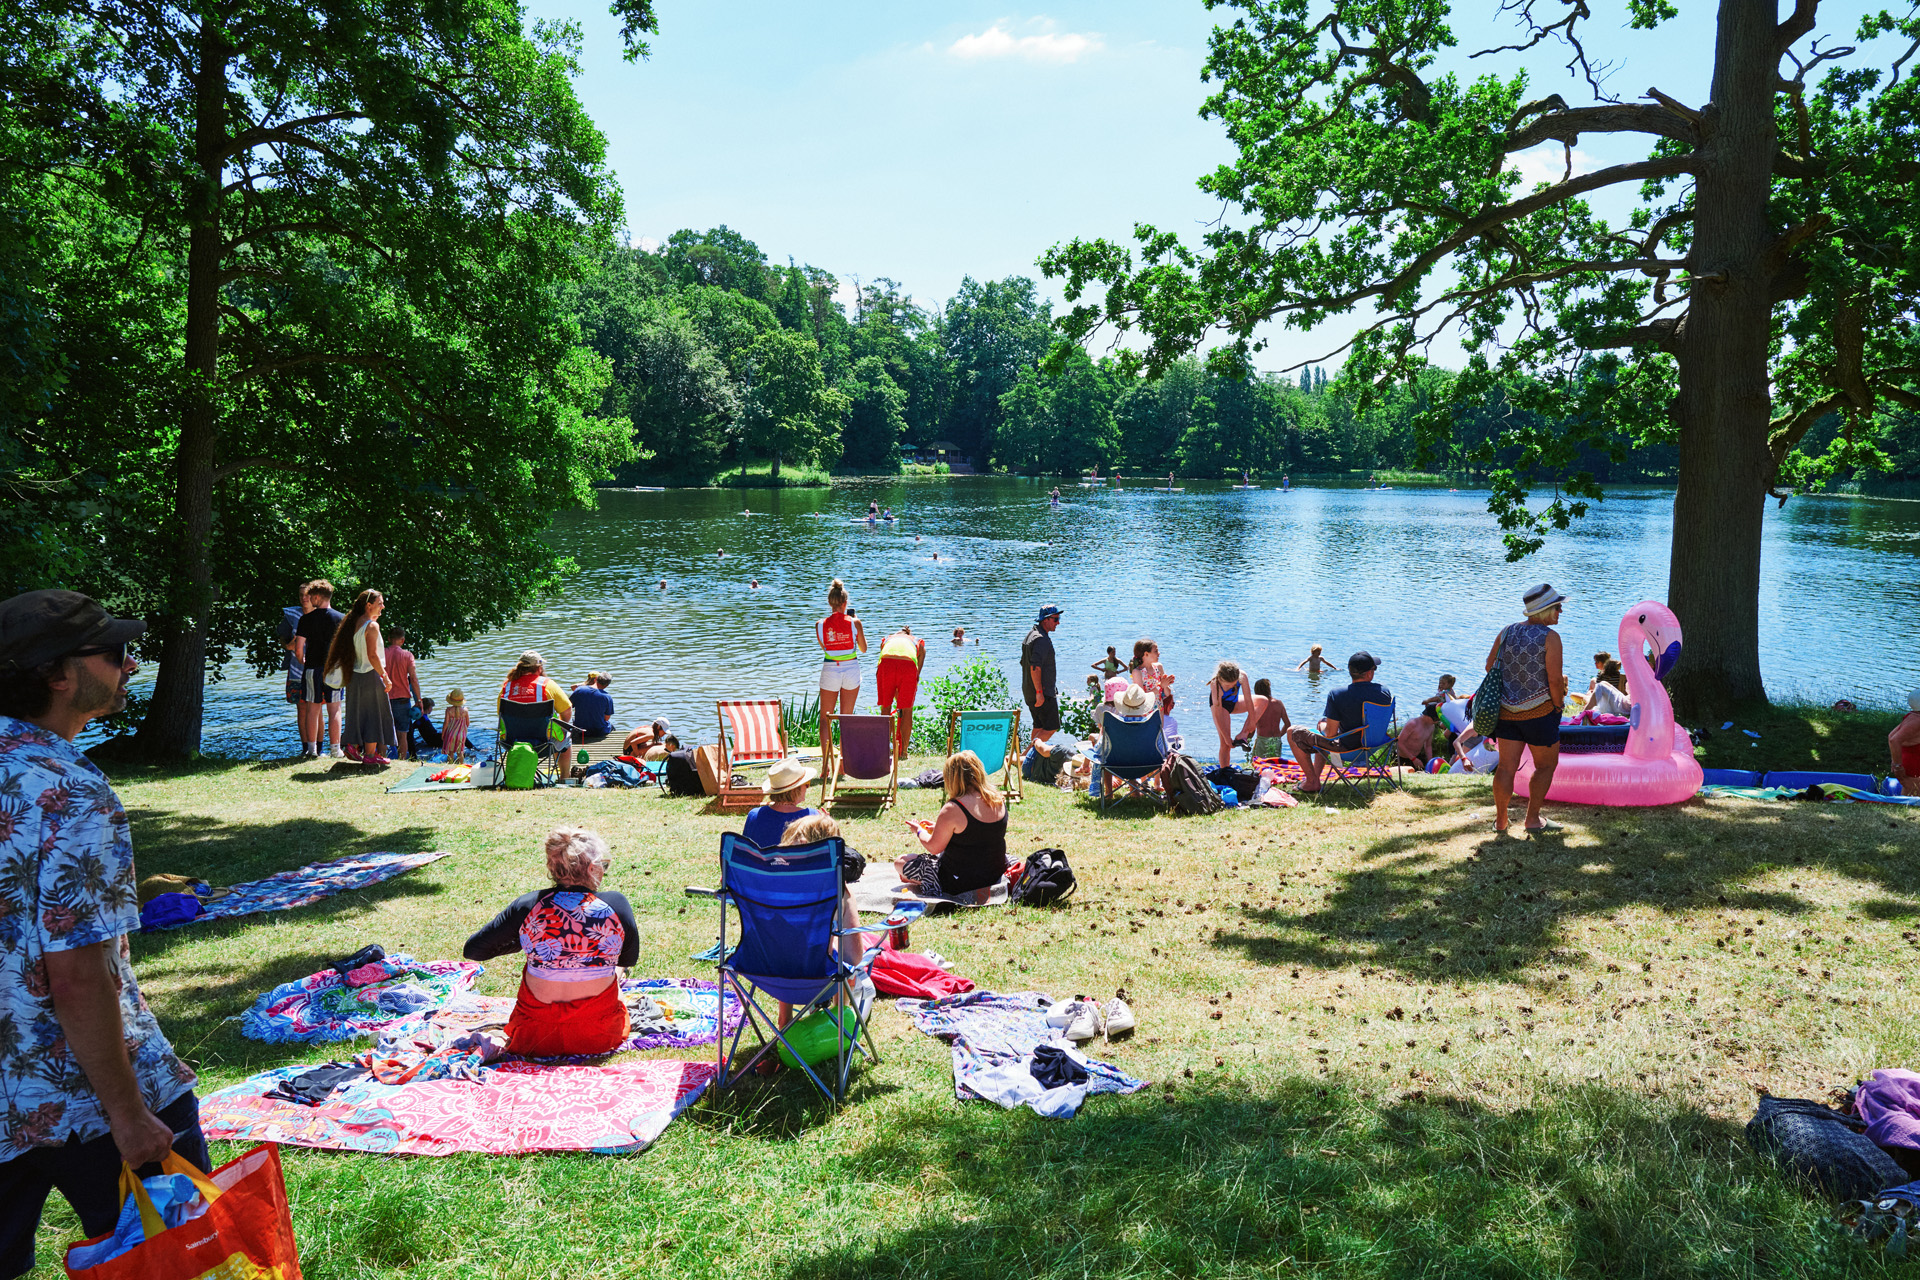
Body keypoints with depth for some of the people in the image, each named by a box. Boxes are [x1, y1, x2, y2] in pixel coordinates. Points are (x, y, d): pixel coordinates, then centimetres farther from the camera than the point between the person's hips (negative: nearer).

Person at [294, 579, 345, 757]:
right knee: (334, 710, 5)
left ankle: (312, 748, 8)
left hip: (312, 668, -1)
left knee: (312, 709, 6)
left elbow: (298, 647, -7)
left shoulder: (307, 619, -4)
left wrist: (302, 661, 12)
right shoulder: (340, 618, 0)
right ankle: (336, 749, 6)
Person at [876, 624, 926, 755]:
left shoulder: (887, 640, 39)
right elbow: (917, 675, 31)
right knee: (907, 710, 14)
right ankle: (903, 751, 17)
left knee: (885, 708, 16)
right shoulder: (919, 642, 36)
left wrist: (897, 697, 40)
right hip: (908, 665, -1)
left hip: (886, 662, 1)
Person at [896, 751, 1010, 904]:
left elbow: (934, 848, -14)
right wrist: (939, 828, 19)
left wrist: (919, 831, 7)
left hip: (961, 883, -7)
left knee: (900, 862, 5)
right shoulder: (998, 801, -3)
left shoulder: (953, 809, -25)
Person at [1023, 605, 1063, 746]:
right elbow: (1035, 667, -26)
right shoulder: (1041, 639, -17)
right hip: (1043, 692, -10)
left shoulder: (1031, 635, 16)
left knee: (1039, 726, 15)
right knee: (1052, 727, -8)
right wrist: (1039, 692, -25)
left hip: (1029, 691, 10)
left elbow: (1024, 663, 24)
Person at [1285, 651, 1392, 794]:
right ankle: (1315, 776, 40)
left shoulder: (1337, 695, -25)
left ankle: (1312, 782, 12)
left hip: (1346, 747, -6)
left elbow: (1330, 734, -19)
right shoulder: (1386, 693, -13)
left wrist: (1323, 725, 6)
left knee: (1293, 733, 9)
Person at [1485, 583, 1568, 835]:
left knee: (1507, 767, 9)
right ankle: (1533, 819, 16)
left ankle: (1500, 821, 14)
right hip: (1539, 711, -5)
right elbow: (1555, 680, -16)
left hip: (1506, 711, 5)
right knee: (1546, 765, 13)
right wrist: (1558, 702, 0)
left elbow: (1490, 666, 9)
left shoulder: (1507, 632, 3)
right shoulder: (1549, 637, -14)